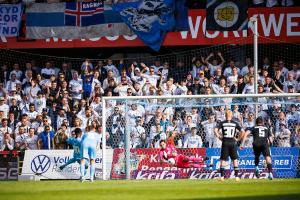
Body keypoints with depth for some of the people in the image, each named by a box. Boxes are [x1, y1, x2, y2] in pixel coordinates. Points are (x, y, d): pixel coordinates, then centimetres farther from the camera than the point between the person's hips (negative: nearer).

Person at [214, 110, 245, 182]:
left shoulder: (222, 123, 2)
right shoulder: (235, 123, 3)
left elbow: (215, 130, -10)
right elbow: (242, 131, -4)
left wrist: (219, 137, 0)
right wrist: (238, 139, 4)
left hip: (225, 143, 0)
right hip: (233, 143, 0)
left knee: (223, 160, 5)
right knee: (235, 160, 9)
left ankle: (222, 176, -1)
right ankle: (236, 176, 6)